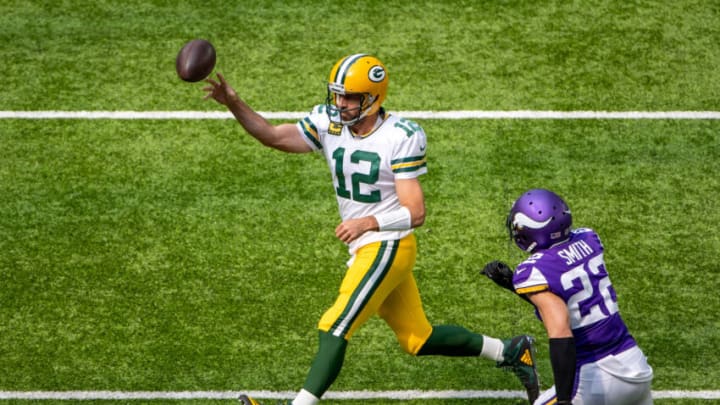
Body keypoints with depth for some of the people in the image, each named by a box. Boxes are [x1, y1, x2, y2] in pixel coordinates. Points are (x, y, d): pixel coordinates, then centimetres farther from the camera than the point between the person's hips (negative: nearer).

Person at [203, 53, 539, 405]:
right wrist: (233, 104, -22)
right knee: (418, 340, 17)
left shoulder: (400, 138, -17)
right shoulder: (329, 124, 0)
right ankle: (510, 351, 32)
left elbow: (415, 213, -17)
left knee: (334, 330, -15)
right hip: (365, 250, 8)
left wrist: (367, 223, -30)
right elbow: (273, 136, -8)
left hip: (387, 247, -8)